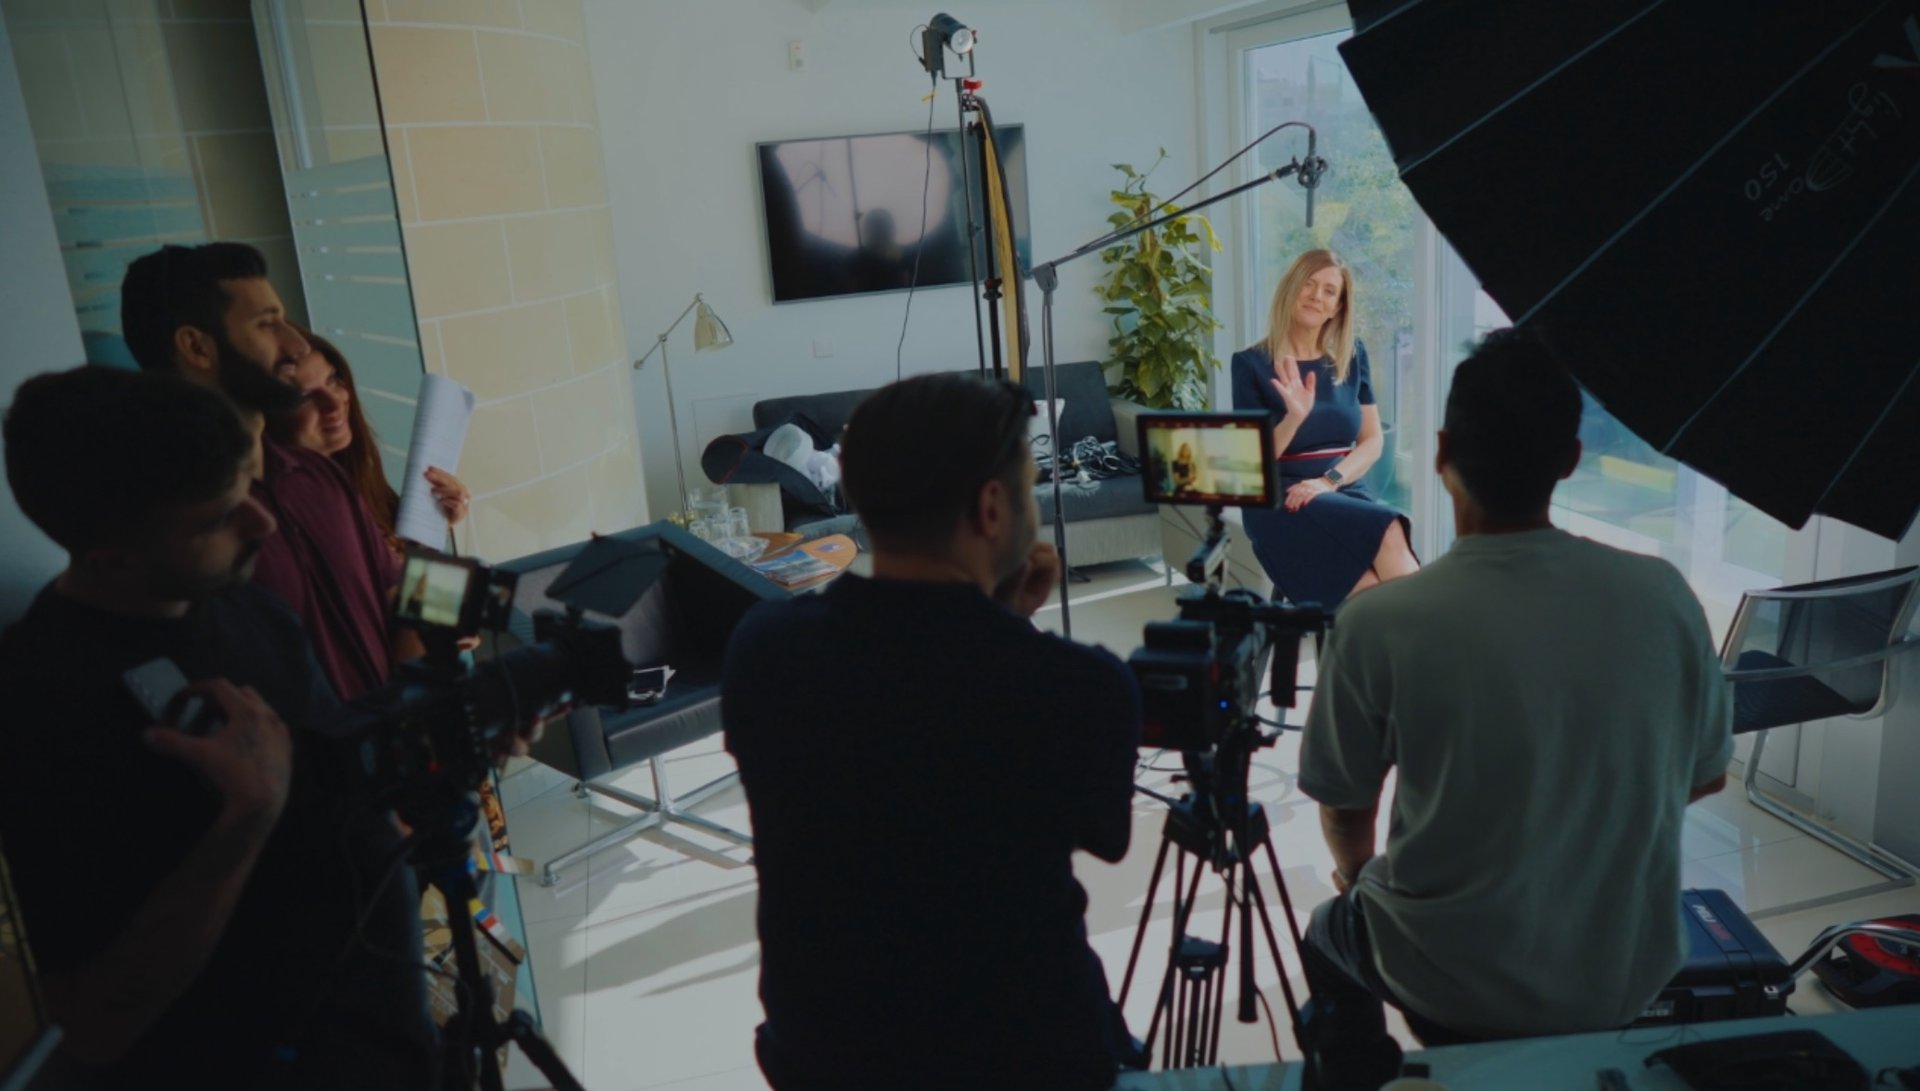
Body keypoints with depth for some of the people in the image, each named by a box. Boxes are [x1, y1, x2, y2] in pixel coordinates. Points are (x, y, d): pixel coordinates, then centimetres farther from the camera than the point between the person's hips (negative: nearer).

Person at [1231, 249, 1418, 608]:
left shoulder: (1351, 355, 13)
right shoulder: (1252, 363, 0)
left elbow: (1373, 440, 9)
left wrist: (1329, 481, -10)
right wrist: (1294, 417, -22)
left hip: (1344, 490, 4)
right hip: (1280, 503, -3)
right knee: (1390, 535, -31)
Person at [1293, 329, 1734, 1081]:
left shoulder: (1380, 623, -23)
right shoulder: (1662, 595, -13)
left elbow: (1344, 809, -6)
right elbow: (1706, 777, 3)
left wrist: (1355, 874, 16)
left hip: (1456, 984, -3)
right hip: (1628, 979, 3)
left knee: (1333, 933, 29)